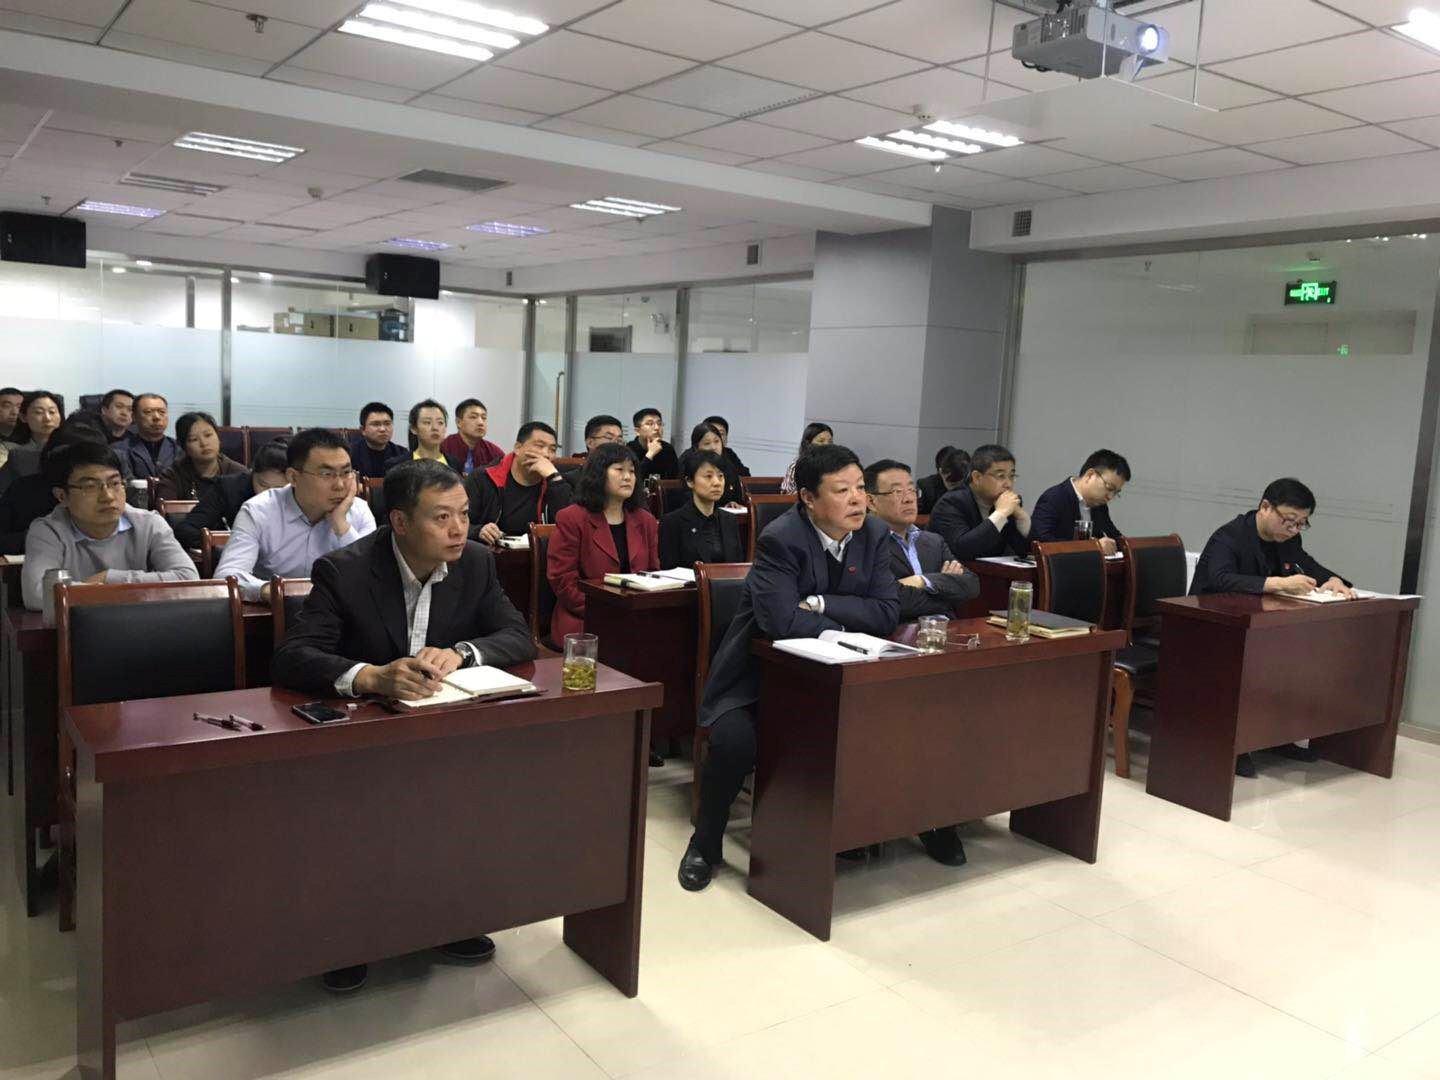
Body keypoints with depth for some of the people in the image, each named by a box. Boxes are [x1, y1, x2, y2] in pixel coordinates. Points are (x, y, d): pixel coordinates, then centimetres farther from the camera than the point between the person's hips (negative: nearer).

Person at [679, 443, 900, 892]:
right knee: (735, 742, -28)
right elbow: (782, 622, -31)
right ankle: (704, 844, -1)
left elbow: (888, 612, -9)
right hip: (757, 673, -5)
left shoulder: (873, 533, -3)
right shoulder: (780, 539, -21)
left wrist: (820, 604, -20)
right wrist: (845, 628, -20)